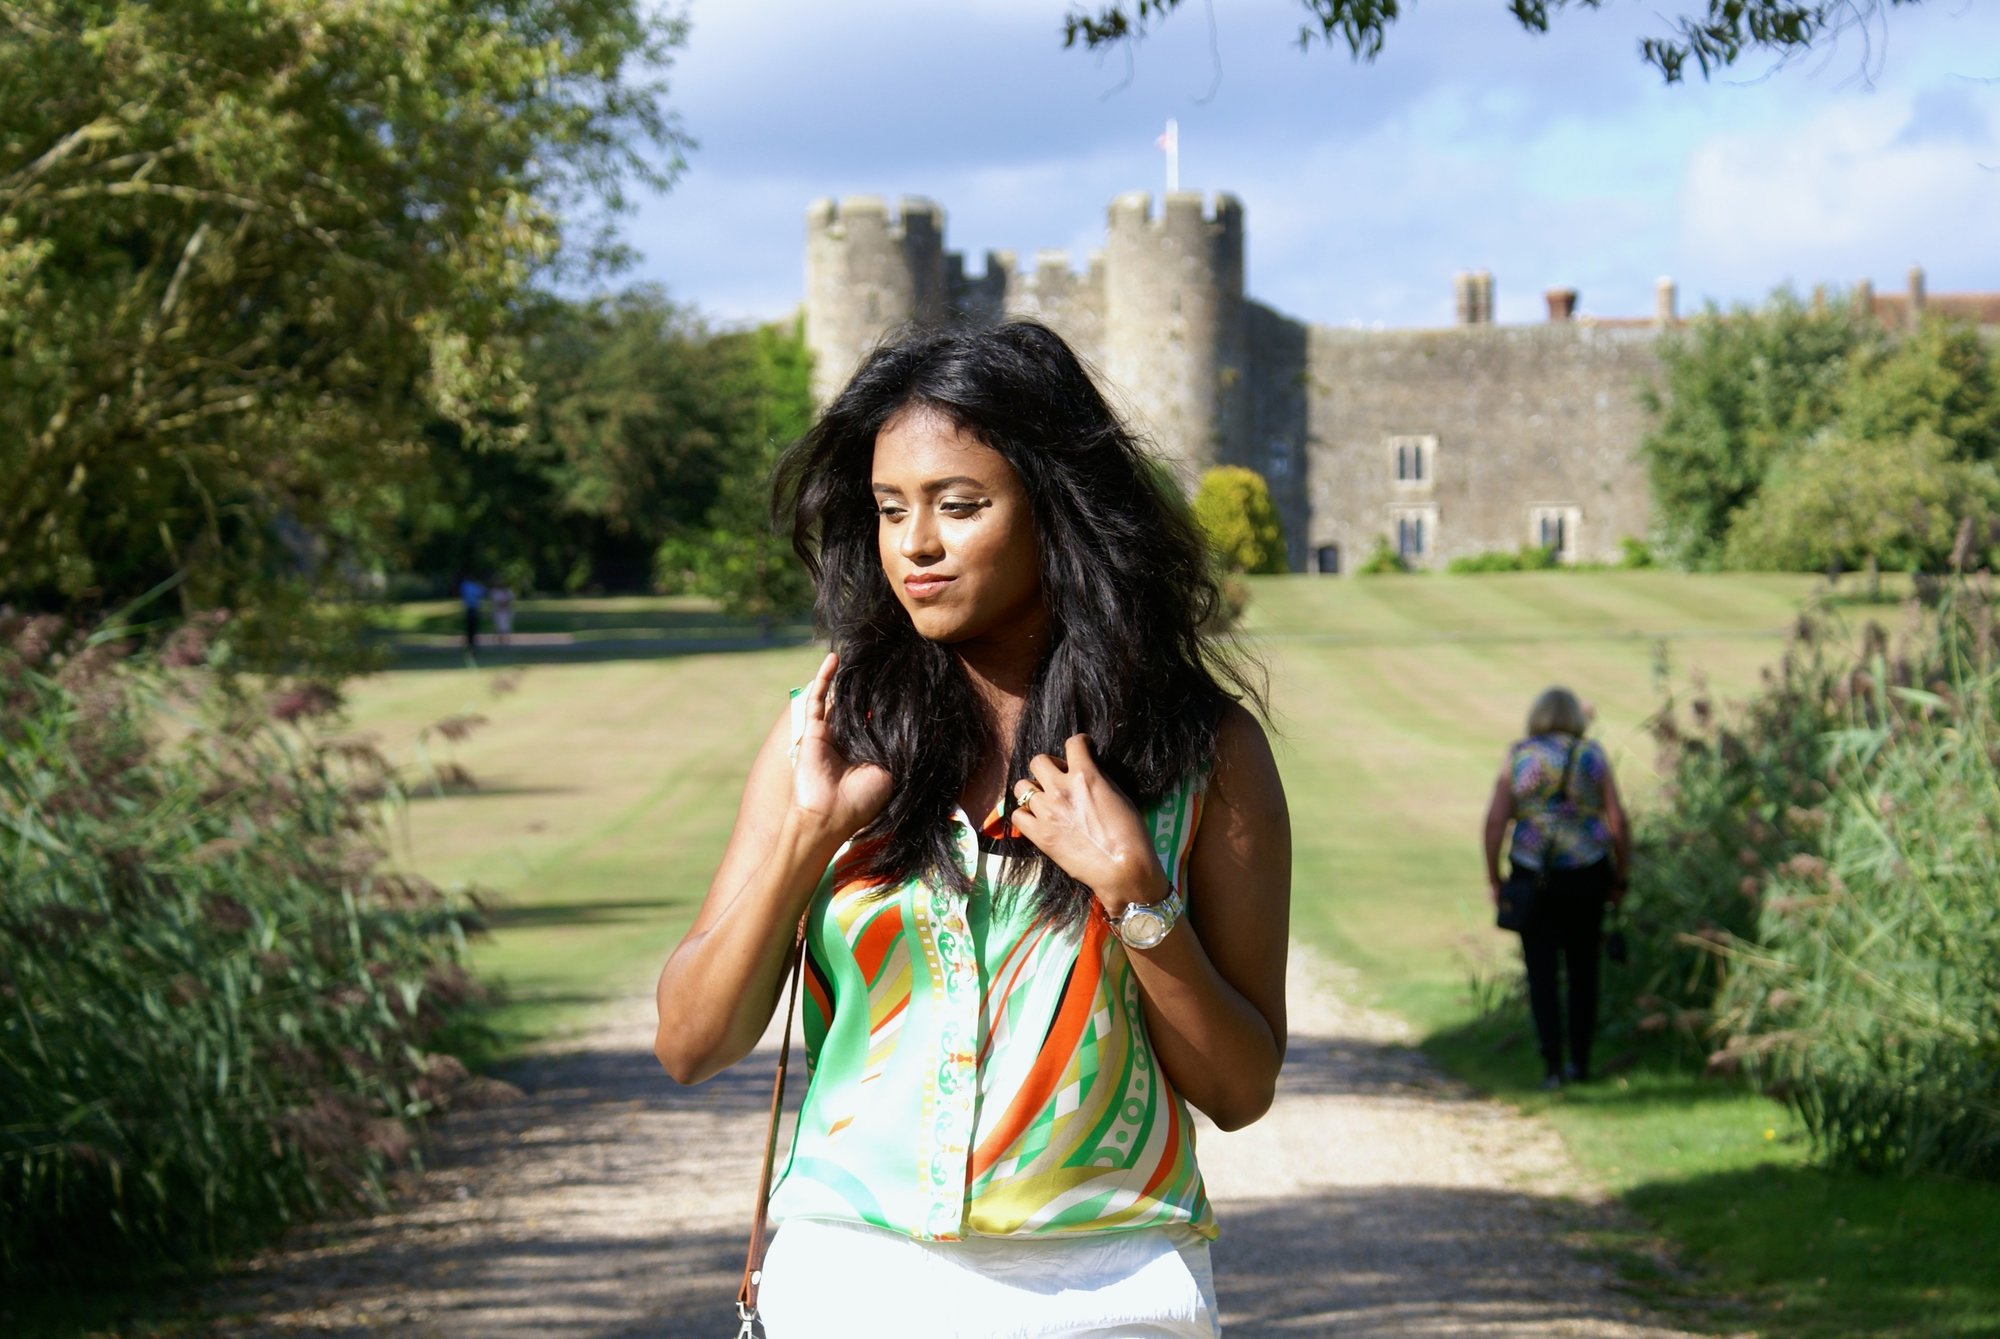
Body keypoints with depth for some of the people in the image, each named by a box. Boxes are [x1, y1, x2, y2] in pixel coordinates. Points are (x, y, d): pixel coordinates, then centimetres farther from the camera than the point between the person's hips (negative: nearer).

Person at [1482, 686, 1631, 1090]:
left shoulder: (1518, 758, 0)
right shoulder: (1593, 757, 2)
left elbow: (1495, 820, -6)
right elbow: (1618, 821, -2)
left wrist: (1493, 878, 1)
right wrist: (1619, 879, 7)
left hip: (1533, 875, -1)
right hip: (1586, 875, 1)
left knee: (1542, 972, 4)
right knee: (1583, 969, 14)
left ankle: (1551, 1064, -7)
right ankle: (1580, 1061, 18)